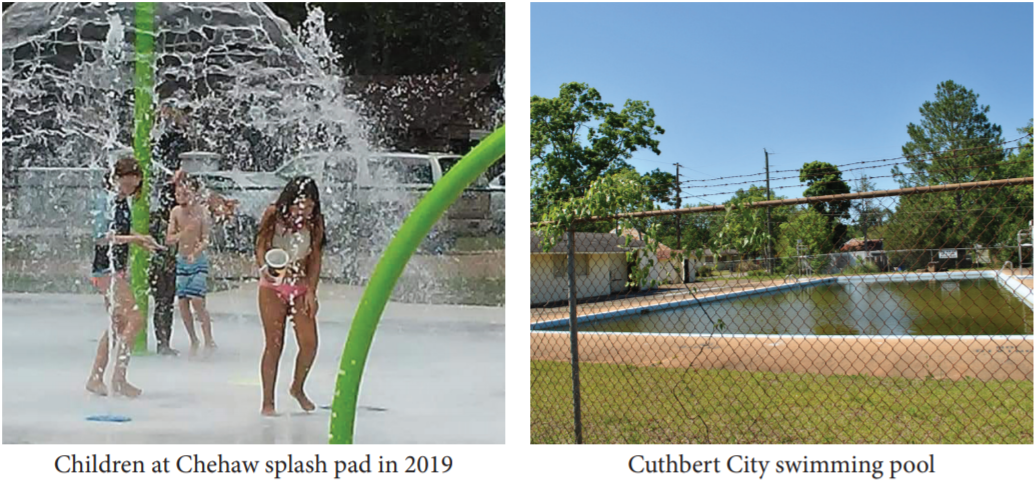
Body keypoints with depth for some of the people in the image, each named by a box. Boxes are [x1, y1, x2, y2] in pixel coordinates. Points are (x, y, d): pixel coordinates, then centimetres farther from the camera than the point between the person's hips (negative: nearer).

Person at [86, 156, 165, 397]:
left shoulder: (123, 201, 13)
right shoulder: (105, 200, -12)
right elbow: (101, 237, -20)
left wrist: (141, 241, 10)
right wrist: (133, 238, -25)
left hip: (118, 269, 9)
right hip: (106, 269, -9)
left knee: (119, 325, 12)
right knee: (135, 319, -15)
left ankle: (95, 378, 20)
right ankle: (118, 377, -9)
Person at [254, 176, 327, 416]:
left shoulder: (315, 221, -1)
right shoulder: (274, 214, -6)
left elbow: (316, 257, 1)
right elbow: (261, 245, -7)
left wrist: (311, 291, -5)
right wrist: (266, 268, -28)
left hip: (301, 288, 2)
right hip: (272, 288, -2)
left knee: (309, 343, -6)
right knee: (274, 344, -3)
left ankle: (298, 388, 22)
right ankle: (268, 402, 9)